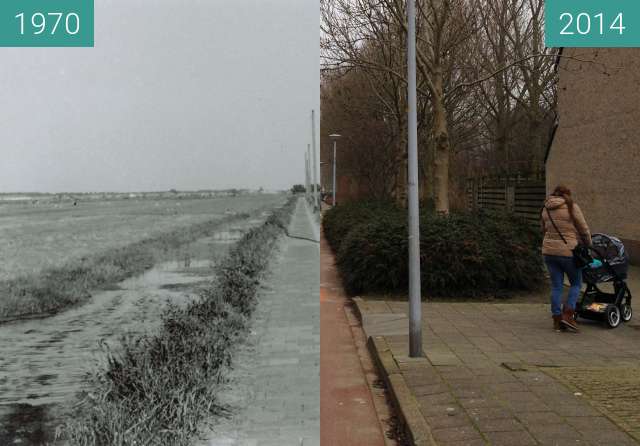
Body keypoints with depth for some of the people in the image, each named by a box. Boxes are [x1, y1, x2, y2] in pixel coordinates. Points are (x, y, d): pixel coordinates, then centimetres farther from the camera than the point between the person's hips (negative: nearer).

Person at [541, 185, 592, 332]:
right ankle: (568, 315, 0)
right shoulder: (571, 207, -7)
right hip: (568, 252, -5)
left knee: (556, 286, 10)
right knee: (576, 284, 12)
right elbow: (584, 230, -3)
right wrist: (588, 245, 12)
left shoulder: (546, 208, 8)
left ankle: (557, 320, 11)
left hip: (549, 250, 5)